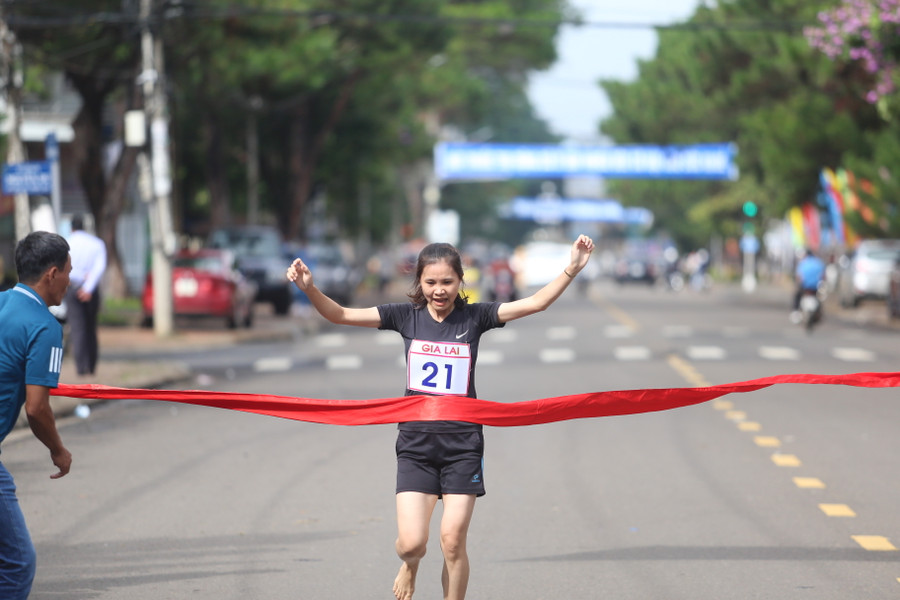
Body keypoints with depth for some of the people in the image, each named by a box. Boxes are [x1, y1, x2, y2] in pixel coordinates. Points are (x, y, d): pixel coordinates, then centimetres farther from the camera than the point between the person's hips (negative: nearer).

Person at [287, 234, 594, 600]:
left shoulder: (475, 317, 0)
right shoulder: (406, 316, 1)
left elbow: (535, 303, -6)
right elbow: (340, 315, -2)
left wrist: (571, 269, -19)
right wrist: (310, 289, -19)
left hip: (462, 444, 0)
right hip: (415, 443, 0)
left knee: (453, 542, -2)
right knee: (412, 543, -7)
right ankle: (409, 565, 30)